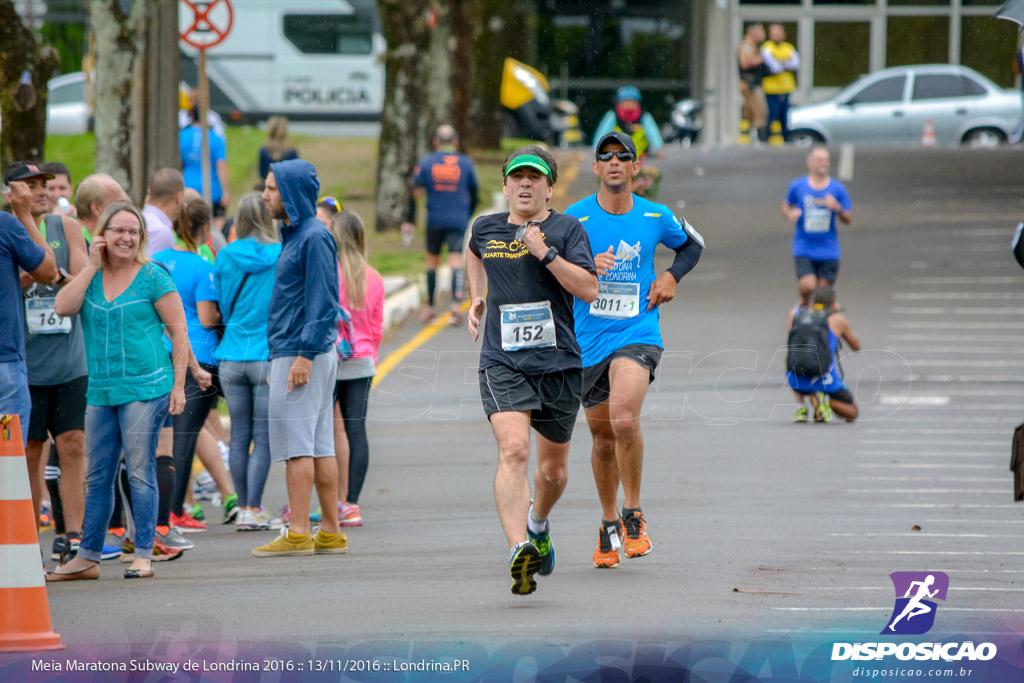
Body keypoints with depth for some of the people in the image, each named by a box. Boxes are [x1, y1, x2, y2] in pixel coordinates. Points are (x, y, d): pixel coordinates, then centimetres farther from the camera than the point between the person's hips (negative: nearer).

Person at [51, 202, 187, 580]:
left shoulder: (153, 277, -2)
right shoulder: (91, 276, 11)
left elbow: (178, 331, -1)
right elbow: (63, 307, -6)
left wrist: (178, 385, -7)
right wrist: (92, 267, -5)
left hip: (145, 388, -5)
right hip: (101, 391, 5)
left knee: (140, 473, -6)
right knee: (97, 476, 9)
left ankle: (143, 555, -1)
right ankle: (87, 557, 13)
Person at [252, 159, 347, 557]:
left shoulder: (314, 237, -13)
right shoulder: (295, 235, 17)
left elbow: (322, 302, -18)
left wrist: (305, 354, -22)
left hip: (302, 355, -10)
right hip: (293, 353, 10)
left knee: (295, 442, -9)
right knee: (319, 445, 9)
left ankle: (298, 534, -10)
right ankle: (331, 533, 10)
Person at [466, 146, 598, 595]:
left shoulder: (567, 230, 0)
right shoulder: (486, 229, 9)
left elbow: (589, 290, -12)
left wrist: (546, 253, -19)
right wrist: (476, 298, 24)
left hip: (559, 363, 0)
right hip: (502, 363, 0)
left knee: (553, 469, 13)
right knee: (513, 450, -23)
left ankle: (538, 524, 47)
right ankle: (519, 551, -36)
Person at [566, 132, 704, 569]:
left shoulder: (656, 218, 3)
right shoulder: (576, 218, -2)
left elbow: (693, 244, 23)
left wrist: (671, 277, 4)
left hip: (637, 335, -2)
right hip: (588, 341, 2)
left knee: (624, 420, -25)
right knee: (603, 439, 11)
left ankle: (633, 515, -7)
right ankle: (609, 523, 33)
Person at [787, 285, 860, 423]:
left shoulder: (795, 313, 11)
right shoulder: (838, 319, 5)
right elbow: (856, 346, 21)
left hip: (797, 380, 3)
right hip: (825, 380, -3)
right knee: (852, 414, 22)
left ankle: (801, 407, 13)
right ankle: (823, 399, -10)